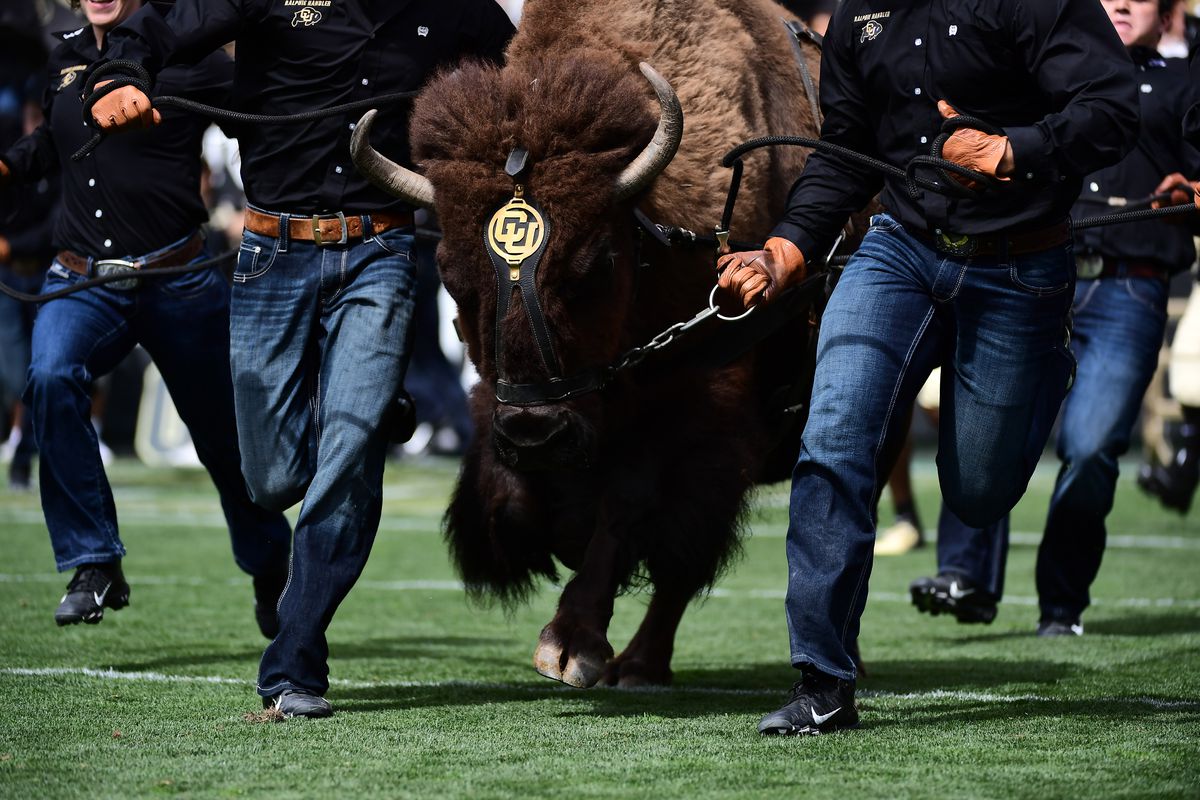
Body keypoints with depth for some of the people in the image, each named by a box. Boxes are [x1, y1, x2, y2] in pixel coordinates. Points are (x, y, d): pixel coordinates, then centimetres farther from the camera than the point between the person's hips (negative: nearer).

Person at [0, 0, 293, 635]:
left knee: (223, 437, 10)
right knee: (51, 378, -28)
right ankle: (95, 565, -21)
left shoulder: (185, 58, -7)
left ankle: (270, 568, 39)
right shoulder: (66, 56, 9)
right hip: (82, 283, 3)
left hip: (178, 285, -3)